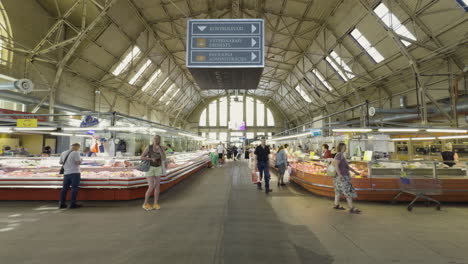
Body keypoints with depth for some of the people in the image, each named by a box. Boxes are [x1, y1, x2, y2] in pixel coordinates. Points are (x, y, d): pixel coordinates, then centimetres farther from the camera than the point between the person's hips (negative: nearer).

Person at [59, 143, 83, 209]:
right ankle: (73, 204, -2)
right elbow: (78, 162, -17)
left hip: (66, 173, 7)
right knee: (74, 189, -3)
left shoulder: (63, 153, 12)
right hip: (75, 173, -7)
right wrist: (81, 160, 3)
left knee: (64, 188, 11)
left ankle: (62, 204, 15)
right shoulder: (76, 153, -10)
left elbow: (61, 162, 18)